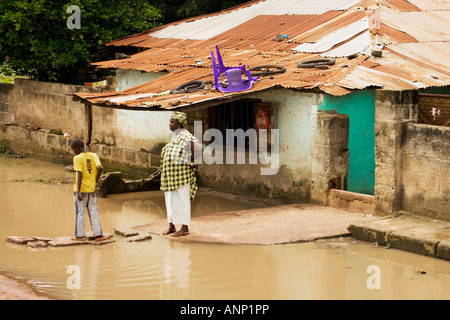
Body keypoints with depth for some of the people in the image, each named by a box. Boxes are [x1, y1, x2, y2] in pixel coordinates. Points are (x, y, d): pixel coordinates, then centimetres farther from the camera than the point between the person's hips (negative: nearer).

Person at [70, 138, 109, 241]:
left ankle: (80, 235, 6)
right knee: (93, 212, 11)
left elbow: (79, 174, -18)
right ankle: (98, 234, 10)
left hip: (81, 188, -5)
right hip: (91, 188, 5)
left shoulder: (77, 158, -10)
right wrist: (96, 181, 5)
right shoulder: (93, 156, 3)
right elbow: (100, 168, -10)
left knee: (79, 212, 4)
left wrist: (78, 191, -20)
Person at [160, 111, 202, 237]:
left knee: (181, 200, -4)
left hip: (180, 175, -9)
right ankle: (171, 226, 19)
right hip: (171, 175, 9)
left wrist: (193, 162, -17)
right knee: (170, 200, 12)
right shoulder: (175, 136, 13)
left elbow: (198, 147, -27)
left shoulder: (185, 136, -15)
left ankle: (185, 228, 2)